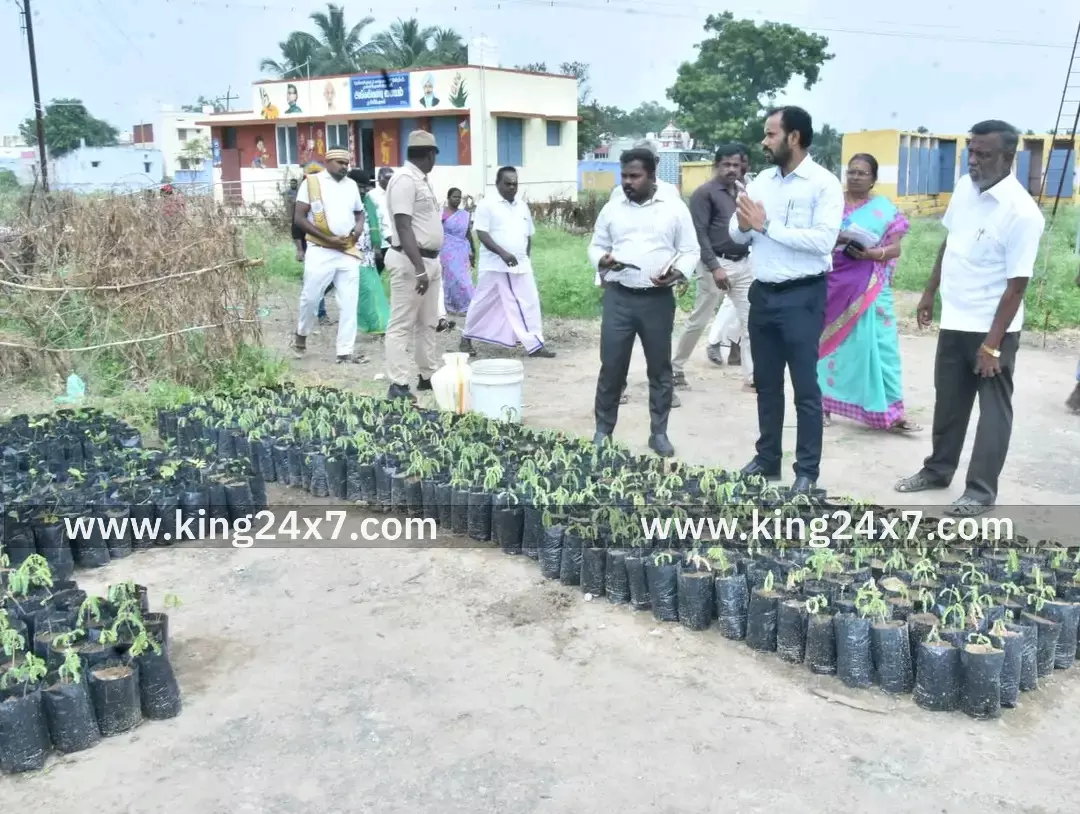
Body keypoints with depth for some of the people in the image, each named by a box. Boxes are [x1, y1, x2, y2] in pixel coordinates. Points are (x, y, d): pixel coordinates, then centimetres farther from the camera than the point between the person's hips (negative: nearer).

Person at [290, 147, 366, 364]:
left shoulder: (351, 184, 10)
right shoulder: (311, 182, -3)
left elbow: (360, 212, 23)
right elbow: (299, 218, -7)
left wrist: (360, 226, -2)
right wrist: (328, 238, -14)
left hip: (349, 252, 4)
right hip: (320, 252, -4)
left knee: (349, 303, 1)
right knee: (310, 298, 4)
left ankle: (345, 351, 6)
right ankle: (301, 335, 30)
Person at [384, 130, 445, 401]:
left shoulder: (422, 180, 14)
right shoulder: (405, 180, -15)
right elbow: (404, 228, -22)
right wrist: (419, 269, -28)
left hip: (430, 260, 10)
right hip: (411, 262, -10)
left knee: (428, 323, 15)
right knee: (402, 325, -7)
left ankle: (428, 376, 25)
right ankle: (398, 385, -6)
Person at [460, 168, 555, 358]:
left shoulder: (523, 206, 12)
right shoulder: (487, 204, -7)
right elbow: (482, 234, -14)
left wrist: (526, 258, 11)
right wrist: (503, 253, -24)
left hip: (521, 266, 5)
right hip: (494, 266, -5)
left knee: (529, 304, 0)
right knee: (483, 304, 6)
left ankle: (534, 345, 3)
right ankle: (466, 338, 24)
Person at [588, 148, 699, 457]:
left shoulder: (675, 207, 0)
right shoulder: (612, 208, 7)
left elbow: (691, 250, 3)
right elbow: (596, 246, 12)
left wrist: (677, 272, -16)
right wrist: (602, 260, -11)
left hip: (658, 299, -1)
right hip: (618, 297, 1)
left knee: (660, 368, 8)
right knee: (611, 366, 2)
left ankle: (659, 433, 20)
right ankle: (603, 429, 16)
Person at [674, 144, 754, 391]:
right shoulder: (704, 193, -7)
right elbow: (699, 234, -13)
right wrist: (715, 267, -20)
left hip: (744, 263, 6)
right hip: (717, 263, -6)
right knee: (699, 320, 2)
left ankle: (752, 374, 8)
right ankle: (675, 367, 16)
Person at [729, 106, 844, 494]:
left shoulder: (824, 184, -11)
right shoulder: (762, 180, 8)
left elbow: (822, 240, -22)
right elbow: (737, 236, 9)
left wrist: (766, 226, -19)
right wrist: (744, 224, -14)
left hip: (802, 296, -6)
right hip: (763, 293, 7)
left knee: (805, 387, 3)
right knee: (766, 383, 16)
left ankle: (807, 470, 14)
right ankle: (767, 458, 30)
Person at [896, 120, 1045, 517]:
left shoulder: (1021, 213, -22)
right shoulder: (964, 187, -1)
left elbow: (1017, 286, -20)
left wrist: (992, 345, -20)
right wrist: (929, 293, 17)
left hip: (992, 328, -7)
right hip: (954, 321, 7)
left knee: (993, 410, 6)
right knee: (948, 401, 18)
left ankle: (981, 491, 16)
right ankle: (938, 469, 34)